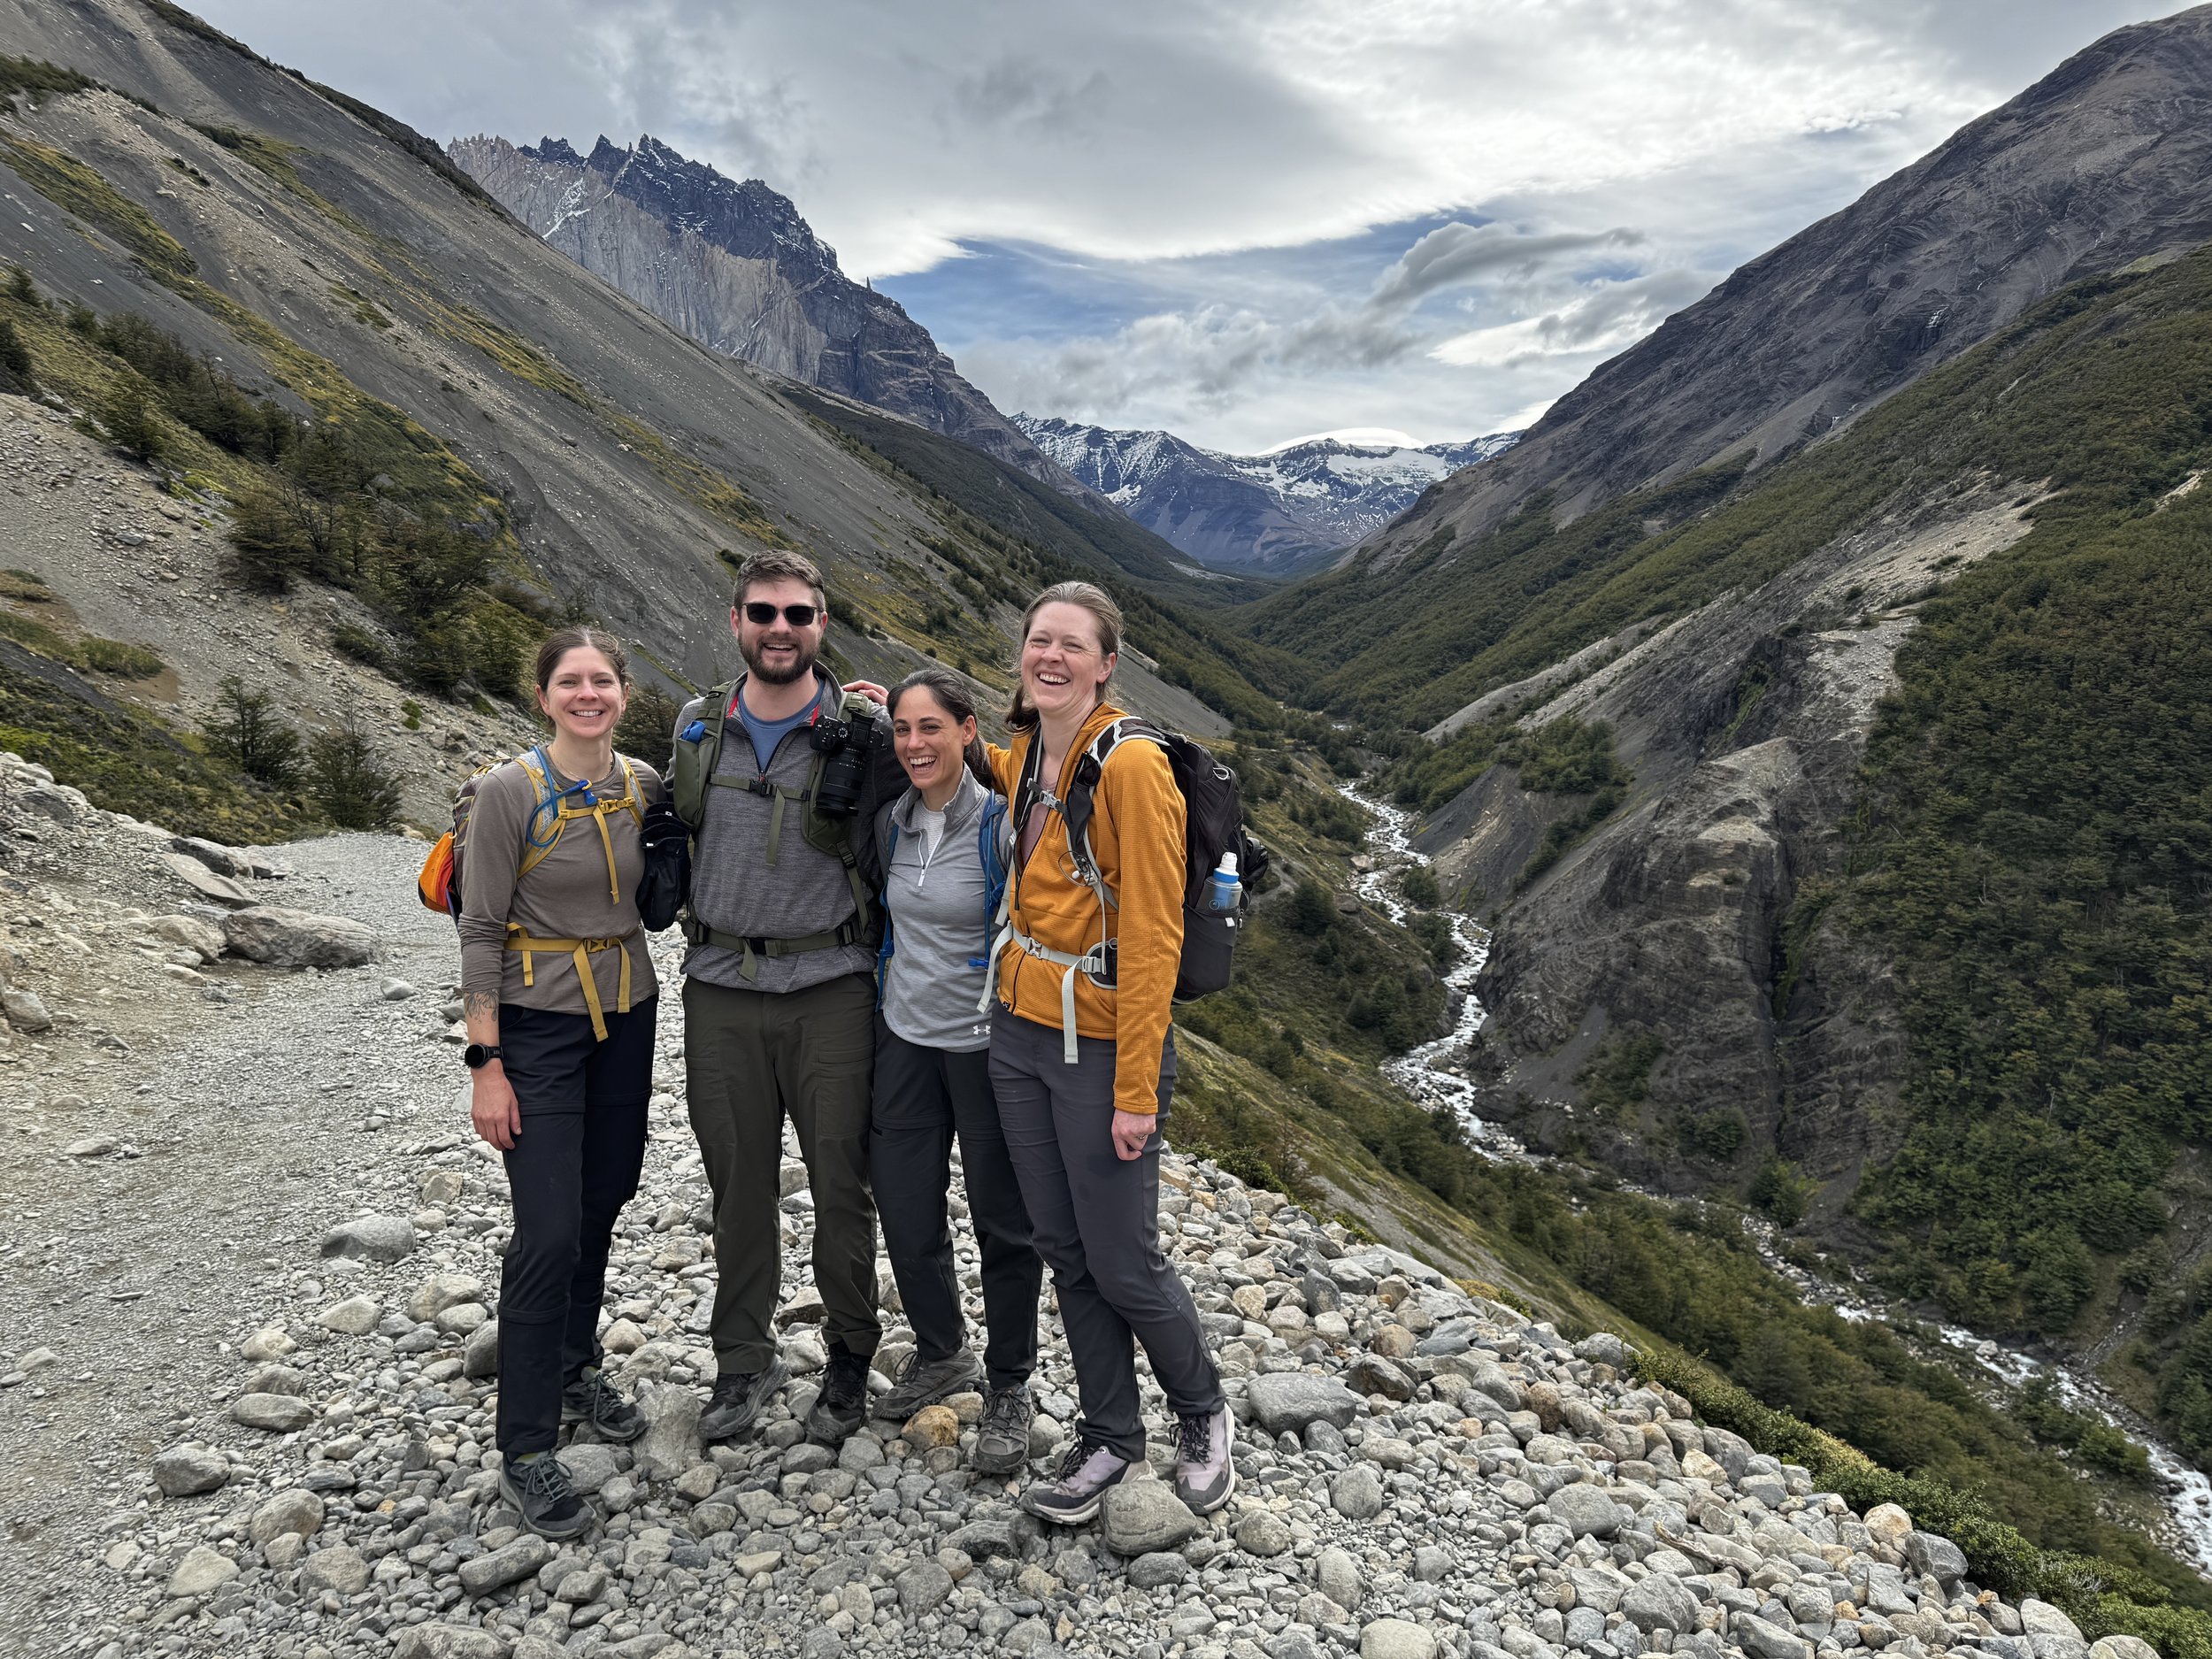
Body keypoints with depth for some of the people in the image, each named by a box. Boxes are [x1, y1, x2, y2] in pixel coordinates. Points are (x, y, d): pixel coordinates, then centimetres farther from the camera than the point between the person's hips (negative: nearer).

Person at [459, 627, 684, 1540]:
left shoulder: (642, 783, 2)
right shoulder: (509, 791, -13)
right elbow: (481, 930, -12)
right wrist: (485, 1063, -14)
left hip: (626, 1017, 5)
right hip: (537, 1027, -5)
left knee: (603, 1201, 16)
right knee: (549, 1232, -7)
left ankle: (575, 1366, 38)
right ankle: (525, 1451, 6)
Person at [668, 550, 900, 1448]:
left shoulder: (865, 734, -6)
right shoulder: (697, 726, 5)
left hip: (830, 989, -3)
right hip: (719, 989, 3)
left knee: (841, 1180, 6)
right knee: (738, 1180, 12)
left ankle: (851, 1352, 26)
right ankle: (744, 1358, 28)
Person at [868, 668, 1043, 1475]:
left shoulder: (1003, 823, -14)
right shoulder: (891, 821, 2)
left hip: (984, 1044, -5)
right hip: (905, 1041, 5)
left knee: (1003, 1220, 7)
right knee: (904, 1212, 11)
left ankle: (1009, 1390, 27)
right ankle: (942, 1352, 37)